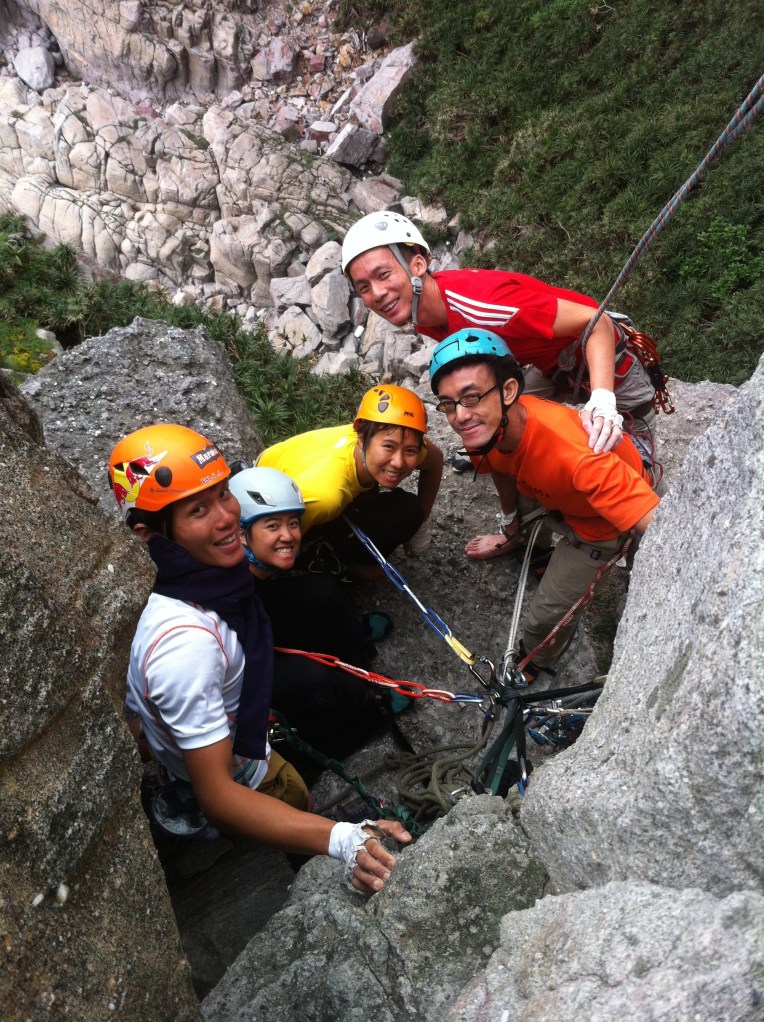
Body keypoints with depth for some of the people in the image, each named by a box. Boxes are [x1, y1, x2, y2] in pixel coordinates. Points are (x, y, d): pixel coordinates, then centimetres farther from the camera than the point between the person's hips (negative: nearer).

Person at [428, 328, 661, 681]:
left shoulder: (575, 453, -48)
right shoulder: (489, 425, -26)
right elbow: (503, 470, -3)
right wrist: (510, 530, 15)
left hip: (600, 523, -6)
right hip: (551, 495, 6)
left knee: (546, 615, -6)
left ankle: (533, 667, 30)